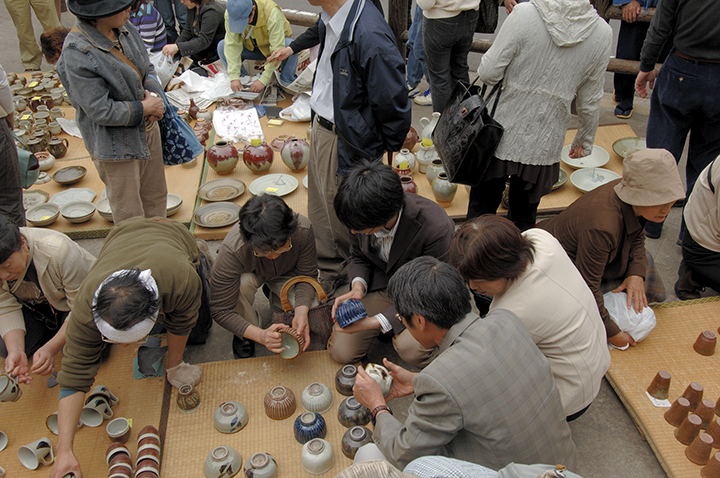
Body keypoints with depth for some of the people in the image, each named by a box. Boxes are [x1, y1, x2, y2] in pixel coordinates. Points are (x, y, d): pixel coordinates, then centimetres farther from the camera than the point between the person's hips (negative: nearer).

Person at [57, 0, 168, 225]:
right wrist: (144, 108, -17)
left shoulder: (125, 29, -3)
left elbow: (147, 69, 10)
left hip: (146, 129, 8)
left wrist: (153, 93, -10)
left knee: (156, 197, 22)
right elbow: (101, 111, -25)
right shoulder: (77, 54, -26)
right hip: (115, 145, -8)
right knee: (129, 213, 8)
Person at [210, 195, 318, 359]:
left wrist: (302, 312, -39)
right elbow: (220, 310, -34)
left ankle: (276, 298, 11)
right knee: (241, 284, -39)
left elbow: (307, 275, -20)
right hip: (251, 274, -1)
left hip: (286, 274, 2)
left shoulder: (303, 230, -36)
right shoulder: (232, 249, -40)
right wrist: (260, 335, -46)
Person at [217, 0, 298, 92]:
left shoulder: (272, 13, -36)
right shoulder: (231, 13, -25)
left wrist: (263, 80, -40)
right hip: (250, 47, 3)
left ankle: (287, 81, -11)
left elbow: (277, 50, -37)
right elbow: (232, 45, -24)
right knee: (222, 46, -19)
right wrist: (234, 77, -33)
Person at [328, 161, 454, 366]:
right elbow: (358, 257, 2)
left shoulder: (437, 228, -35)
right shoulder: (364, 213, -19)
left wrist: (377, 321, -31)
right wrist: (357, 286, -20)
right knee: (341, 352, -3)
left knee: (411, 349, -33)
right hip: (381, 281, 5)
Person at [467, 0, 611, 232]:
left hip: (502, 134, -2)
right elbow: (590, 103, 2)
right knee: (523, 218, 19)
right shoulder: (602, 32, -6)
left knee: (481, 209, 18)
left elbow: (488, 73, -13)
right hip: (545, 145, 2)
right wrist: (584, 141, 18)